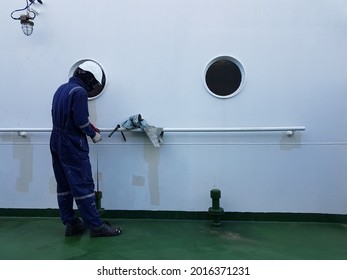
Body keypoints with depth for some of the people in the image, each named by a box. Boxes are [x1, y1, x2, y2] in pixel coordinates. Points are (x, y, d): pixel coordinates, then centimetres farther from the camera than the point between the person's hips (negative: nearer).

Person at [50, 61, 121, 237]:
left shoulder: (62, 89, 13)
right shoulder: (79, 92, -15)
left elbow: (61, 116, 14)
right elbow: (81, 121, -21)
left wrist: (89, 127, 10)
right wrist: (93, 134, -5)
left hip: (56, 141, 9)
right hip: (72, 144, -9)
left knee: (63, 185, 12)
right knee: (83, 185, -5)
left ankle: (70, 223, 21)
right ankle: (96, 225, 2)